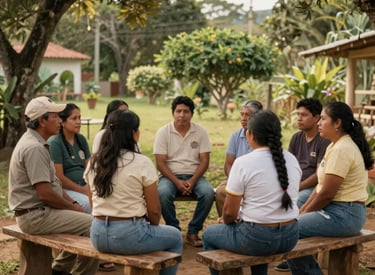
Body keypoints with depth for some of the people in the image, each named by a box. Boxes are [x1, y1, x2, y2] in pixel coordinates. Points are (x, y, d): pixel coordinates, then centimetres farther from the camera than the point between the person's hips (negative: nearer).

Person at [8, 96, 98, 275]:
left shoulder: (35, 142, 13)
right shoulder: (34, 148, -21)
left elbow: (52, 183, 18)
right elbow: (45, 193, -24)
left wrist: (74, 204, 8)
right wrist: (74, 208, -10)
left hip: (39, 210, 11)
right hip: (35, 215, -11)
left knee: (82, 220, 19)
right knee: (93, 226, -15)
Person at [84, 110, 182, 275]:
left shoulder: (93, 163, 4)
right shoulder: (142, 163, -12)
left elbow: (94, 204, 12)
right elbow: (154, 211, -8)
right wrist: (152, 226, 12)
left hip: (98, 235, 6)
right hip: (129, 234, -6)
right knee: (175, 238, 22)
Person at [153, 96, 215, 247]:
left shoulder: (200, 132, 3)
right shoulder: (163, 132, -1)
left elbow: (204, 160, -1)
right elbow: (160, 162, -6)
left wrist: (192, 181, -16)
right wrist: (177, 182, -19)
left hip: (194, 176, 1)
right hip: (170, 176, -1)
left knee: (208, 193, -29)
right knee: (163, 193, -34)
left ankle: (193, 232, -12)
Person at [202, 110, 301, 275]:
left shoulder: (243, 163, -16)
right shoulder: (292, 160, 3)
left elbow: (229, 212, -12)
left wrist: (226, 221, 11)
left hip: (257, 238, -6)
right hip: (290, 236, 6)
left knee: (209, 235, 21)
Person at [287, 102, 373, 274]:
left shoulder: (342, 149, -19)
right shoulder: (335, 146, 13)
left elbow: (326, 193, -20)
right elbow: (321, 186, 15)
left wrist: (305, 213, -6)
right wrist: (302, 211, 8)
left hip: (343, 215, -10)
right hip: (336, 210, 10)